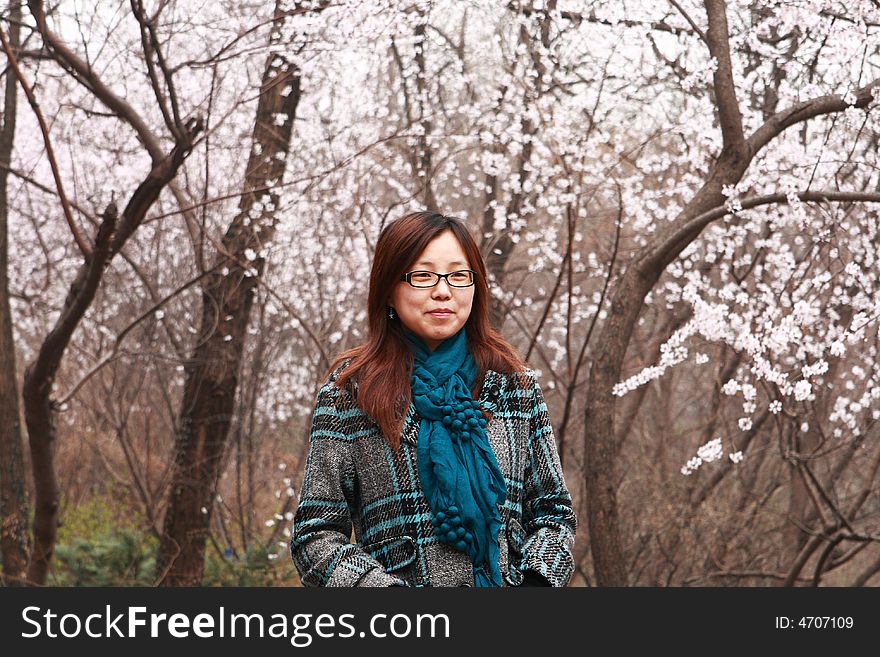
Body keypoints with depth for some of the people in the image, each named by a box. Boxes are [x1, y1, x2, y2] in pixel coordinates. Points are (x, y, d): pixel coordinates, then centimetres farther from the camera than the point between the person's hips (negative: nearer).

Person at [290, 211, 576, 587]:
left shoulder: (514, 383, 13)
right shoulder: (350, 391, 5)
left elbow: (553, 512, 17)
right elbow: (315, 534, 3)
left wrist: (534, 581, -2)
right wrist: (385, 587, -12)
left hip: (511, 582, 3)